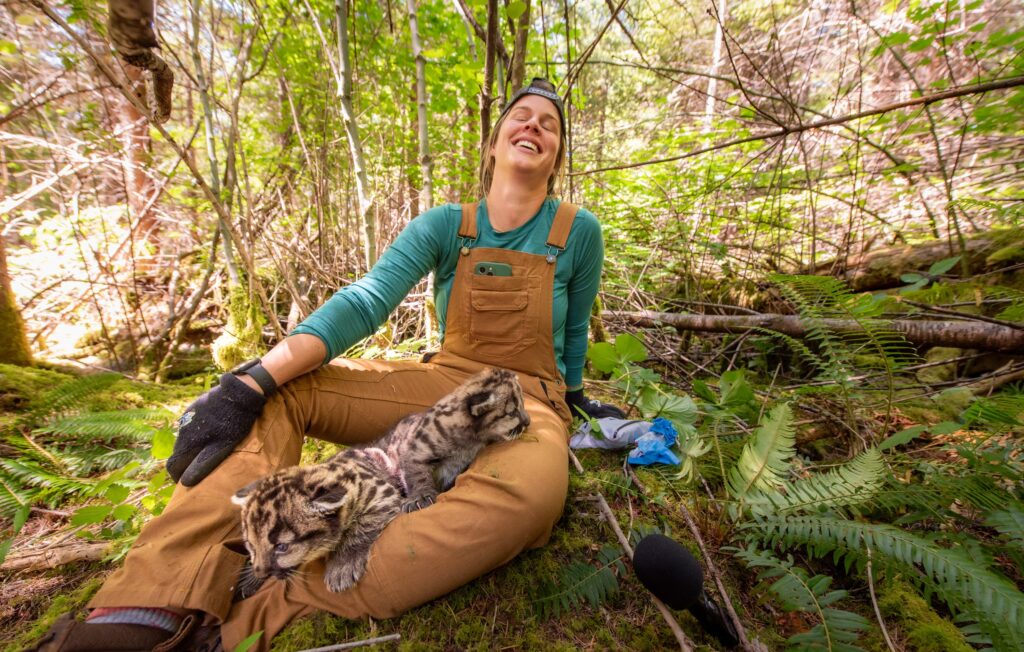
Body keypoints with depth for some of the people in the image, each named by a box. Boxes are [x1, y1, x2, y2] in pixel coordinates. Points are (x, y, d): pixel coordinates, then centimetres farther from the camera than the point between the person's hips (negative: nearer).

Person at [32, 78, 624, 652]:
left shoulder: (578, 232, 1)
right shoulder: (445, 226, 1)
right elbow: (363, 301, -13)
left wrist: (573, 395, 25)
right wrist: (252, 382, -25)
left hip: (530, 401, -1)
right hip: (442, 382, 2)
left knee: (530, 492, -39)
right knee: (280, 392, -16)